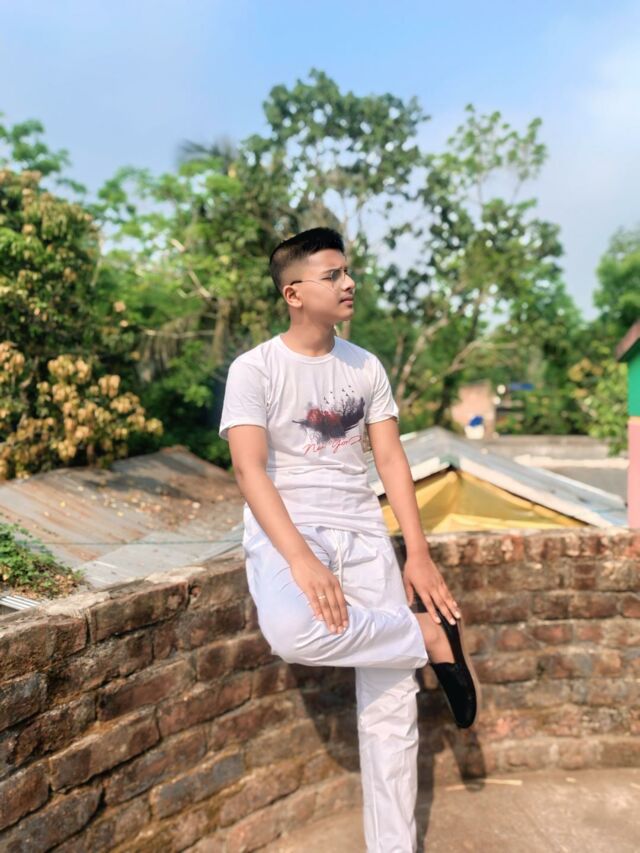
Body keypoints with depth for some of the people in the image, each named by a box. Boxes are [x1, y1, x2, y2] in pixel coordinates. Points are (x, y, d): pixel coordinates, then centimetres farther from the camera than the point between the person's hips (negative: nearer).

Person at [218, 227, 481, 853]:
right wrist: (301, 560, -26)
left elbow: (391, 461, 8)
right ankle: (431, 636, -11)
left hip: (362, 529, 4)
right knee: (293, 631, -36)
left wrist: (418, 555, -1)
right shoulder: (254, 369, -4)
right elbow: (249, 470, -13)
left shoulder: (366, 367, 10)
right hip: (285, 526, -3)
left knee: (391, 695, -4)